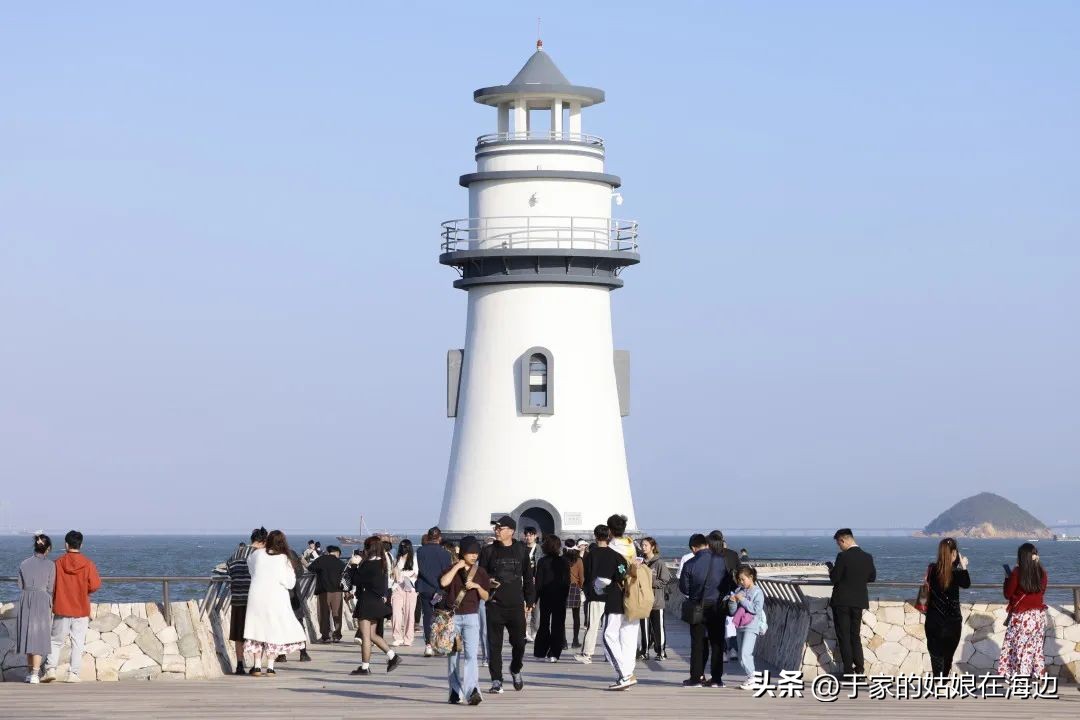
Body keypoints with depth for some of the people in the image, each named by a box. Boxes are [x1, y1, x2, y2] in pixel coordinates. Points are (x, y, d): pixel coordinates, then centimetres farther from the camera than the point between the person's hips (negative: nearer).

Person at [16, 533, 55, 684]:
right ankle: (34, 674, -6)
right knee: (39, 637, 0)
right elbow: (50, 588, -3)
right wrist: (50, 606, 12)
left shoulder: (24, 564, 3)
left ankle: (31, 670, 22)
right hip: (42, 601, -3)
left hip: (25, 601, 3)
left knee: (28, 636, 14)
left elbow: (21, 586, 7)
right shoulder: (50, 565, -6)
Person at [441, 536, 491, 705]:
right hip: (452, 616, 1)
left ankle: (472, 690, -28)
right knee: (453, 655, 6)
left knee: (471, 654, -14)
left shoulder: (480, 572, 8)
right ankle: (455, 691, 14)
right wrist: (457, 567, -12)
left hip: (471, 617, -1)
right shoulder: (453, 569, 5)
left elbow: (485, 597, 9)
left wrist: (477, 586, -9)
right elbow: (443, 582, -16)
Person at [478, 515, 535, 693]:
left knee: (519, 642, 1)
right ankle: (496, 680, 5)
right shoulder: (488, 551, 5)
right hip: (495, 605, 0)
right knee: (494, 644, -1)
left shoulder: (521, 551, 7)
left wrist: (529, 600, 10)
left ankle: (515, 670, 28)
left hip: (516, 605, 0)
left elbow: (528, 577, 12)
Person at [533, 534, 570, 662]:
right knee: (558, 625, 3)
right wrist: (565, 595, 10)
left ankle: (541, 651, 14)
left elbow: (538, 582, -7)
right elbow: (567, 581, 1)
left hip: (546, 596, -1)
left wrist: (535, 598, -2)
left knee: (544, 624, 14)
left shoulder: (542, 562, -8)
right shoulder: (564, 562, -2)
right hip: (560, 598, 1)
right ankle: (554, 653, -5)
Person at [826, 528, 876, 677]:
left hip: (842, 602, -5)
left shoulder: (843, 557, -17)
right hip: (859, 602, 5)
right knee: (855, 635, 17)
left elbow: (834, 579, -16)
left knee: (843, 636, 2)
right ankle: (859, 668, 13)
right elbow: (872, 577, 11)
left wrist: (831, 568, 4)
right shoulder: (867, 557, 1)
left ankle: (848, 670, 0)